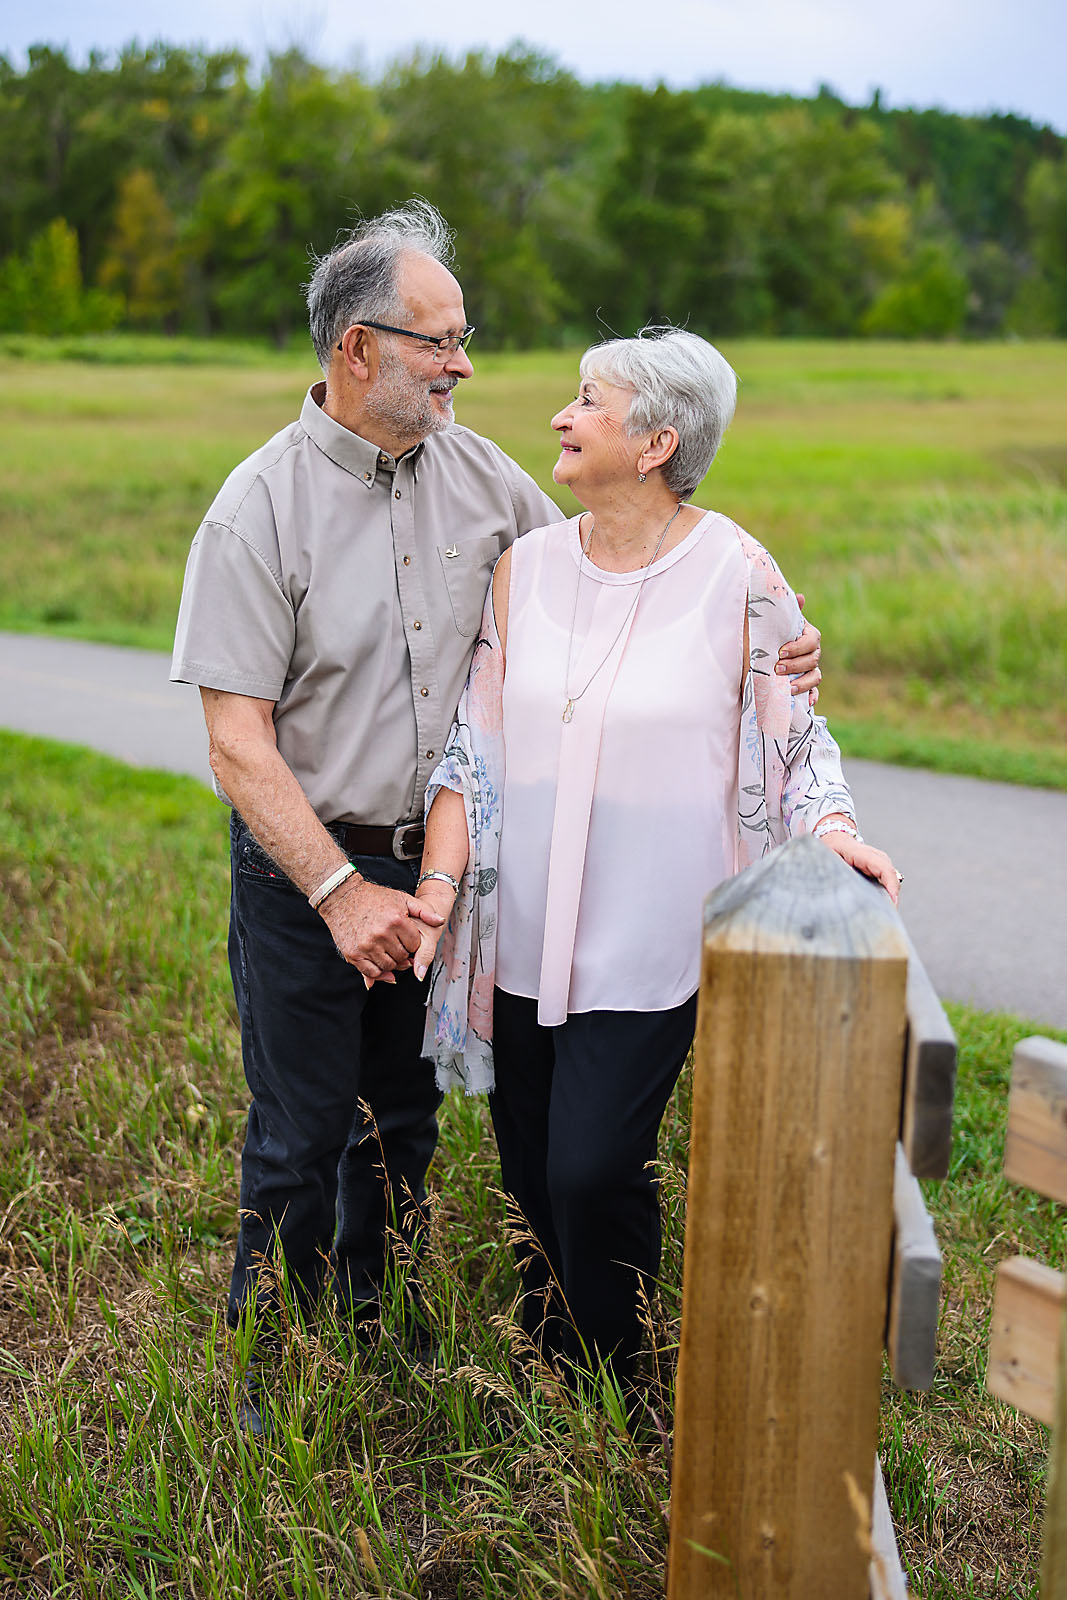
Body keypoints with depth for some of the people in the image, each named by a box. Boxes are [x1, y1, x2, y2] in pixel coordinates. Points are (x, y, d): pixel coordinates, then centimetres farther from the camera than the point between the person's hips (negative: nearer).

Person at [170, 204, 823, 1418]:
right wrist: (341, 893, -25)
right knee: (300, 1138, 6)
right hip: (304, 866, -5)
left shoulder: (482, 476, -1)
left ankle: (379, 1329, 42)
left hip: (434, 861, 5)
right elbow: (239, 745, -17)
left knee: (403, 1119, 20)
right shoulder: (260, 508, -16)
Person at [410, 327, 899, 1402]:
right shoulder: (527, 566, 4)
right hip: (523, 936, 4)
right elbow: (475, 742, 5)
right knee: (531, 1175, 13)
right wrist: (438, 882, -4)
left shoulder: (736, 575, -7)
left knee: (592, 1172, -8)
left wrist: (832, 827, -19)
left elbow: (793, 736, 0)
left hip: (647, 945, -4)